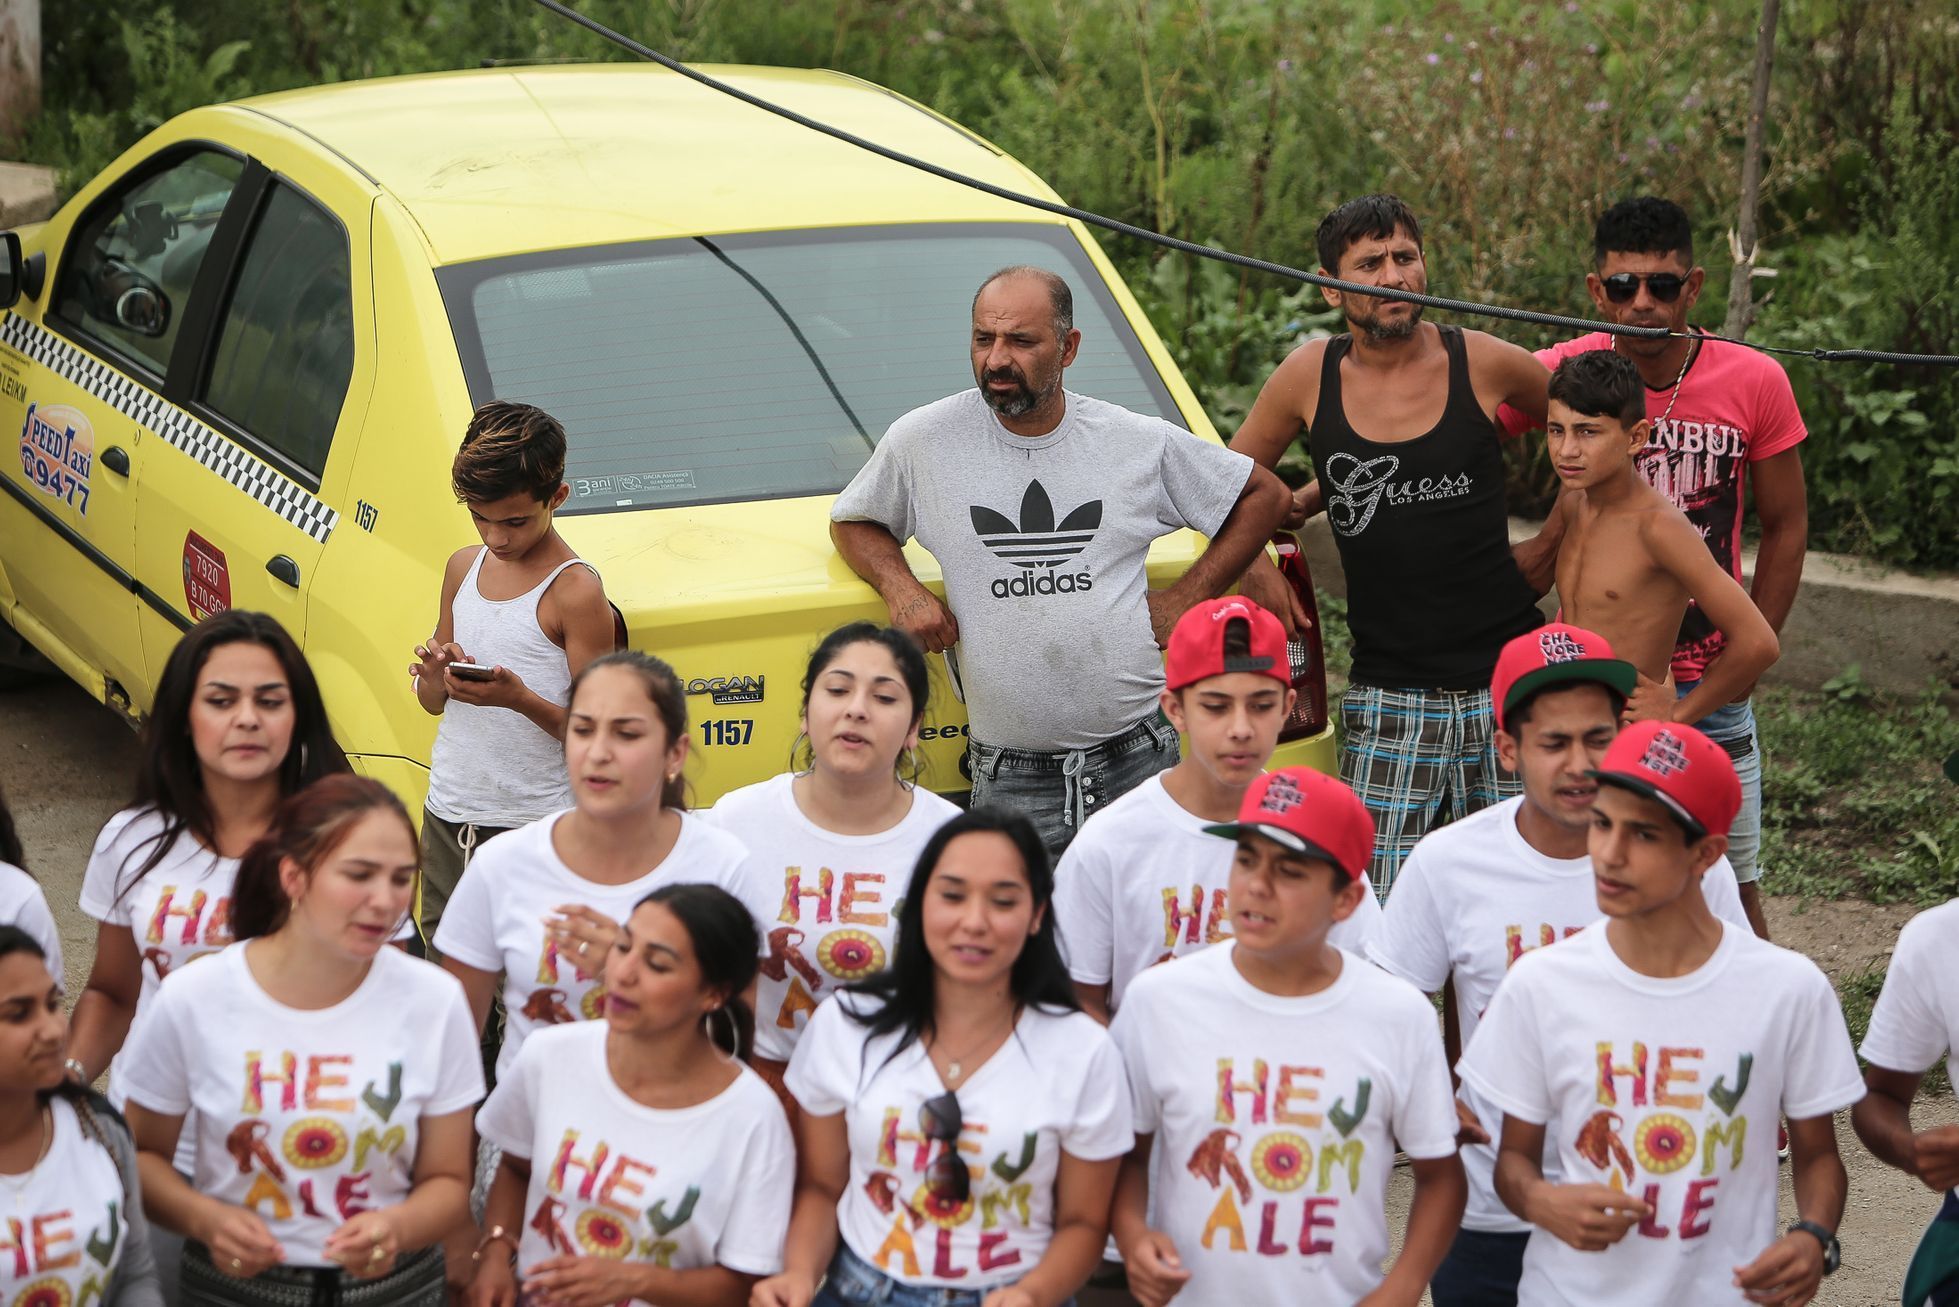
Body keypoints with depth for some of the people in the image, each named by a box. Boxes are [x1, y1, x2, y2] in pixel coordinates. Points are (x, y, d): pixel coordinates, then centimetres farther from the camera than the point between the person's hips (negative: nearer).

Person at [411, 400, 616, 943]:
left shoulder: (576, 592, -11)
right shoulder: (464, 567, 10)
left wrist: (519, 698, -26)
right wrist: (436, 675, -6)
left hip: (534, 824, -6)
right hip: (447, 814, 6)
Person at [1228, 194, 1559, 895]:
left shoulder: (1484, 363, -3)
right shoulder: (1310, 377, 0)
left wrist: (1549, 547, 11)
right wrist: (1255, 569, 4)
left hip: (1503, 680, 0)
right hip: (1387, 695, 0)